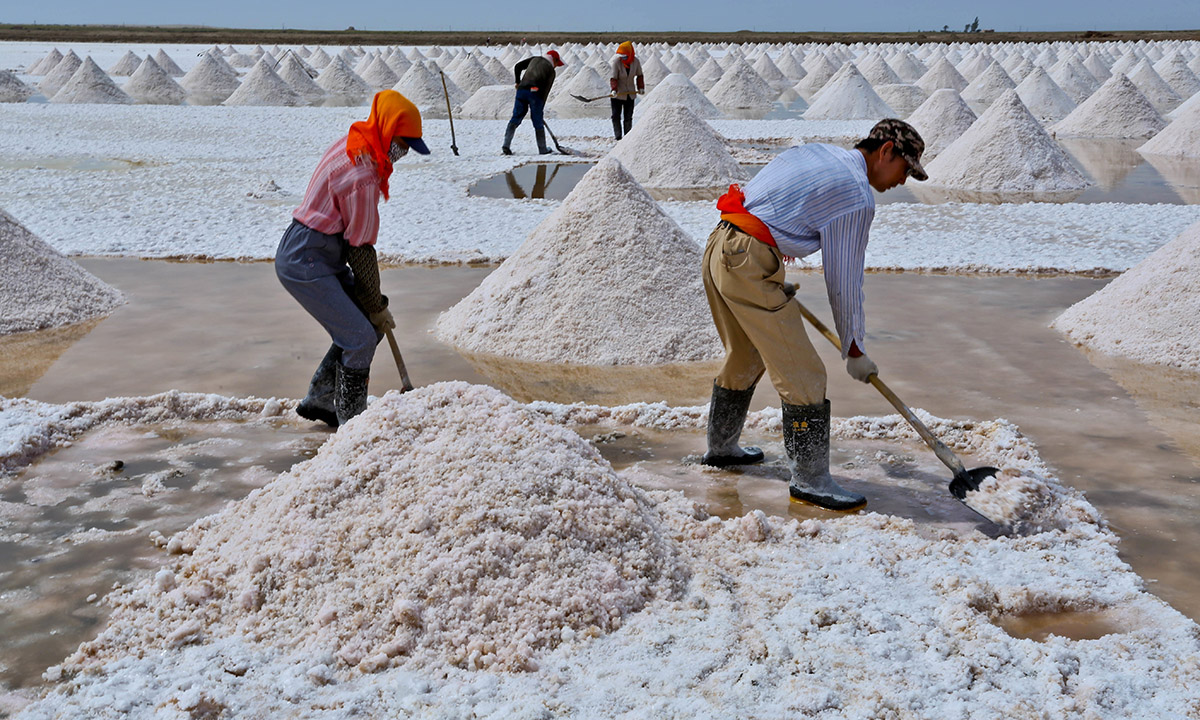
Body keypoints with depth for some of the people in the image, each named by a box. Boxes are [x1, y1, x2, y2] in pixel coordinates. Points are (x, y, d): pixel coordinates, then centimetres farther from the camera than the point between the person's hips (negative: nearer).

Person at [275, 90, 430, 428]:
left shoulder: (352, 143, 6)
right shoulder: (361, 177, -25)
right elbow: (361, 248, -18)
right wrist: (376, 305, -7)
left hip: (324, 255, 10)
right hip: (305, 263, -10)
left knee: (369, 324, 12)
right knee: (361, 337, -11)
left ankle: (319, 399, 24)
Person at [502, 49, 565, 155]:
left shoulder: (534, 59, 23)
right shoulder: (551, 70, 12)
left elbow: (517, 67, 16)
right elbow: (546, 91, 8)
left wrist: (518, 82, 23)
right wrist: (540, 108, 12)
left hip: (521, 90, 3)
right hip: (535, 92, -3)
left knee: (516, 118, 5)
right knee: (538, 123, 7)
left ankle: (506, 144, -7)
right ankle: (543, 149, 16)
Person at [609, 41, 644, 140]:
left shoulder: (636, 62, -5)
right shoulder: (616, 61, -16)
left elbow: (639, 75, 11)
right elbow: (613, 77, -18)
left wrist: (641, 87, 4)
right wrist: (614, 89, -30)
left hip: (630, 93, 3)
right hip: (617, 93, -3)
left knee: (628, 116, 4)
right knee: (616, 115, -5)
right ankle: (618, 136, -1)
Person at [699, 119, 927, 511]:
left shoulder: (815, 153, 19)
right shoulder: (858, 197, -7)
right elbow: (844, 280, -4)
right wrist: (854, 350, 8)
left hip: (719, 246, 10)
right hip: (749, 264, -10)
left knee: (745, 357, 27)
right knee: (803, 374, -3)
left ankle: (720, 446, 42)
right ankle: (810, 479, 3)